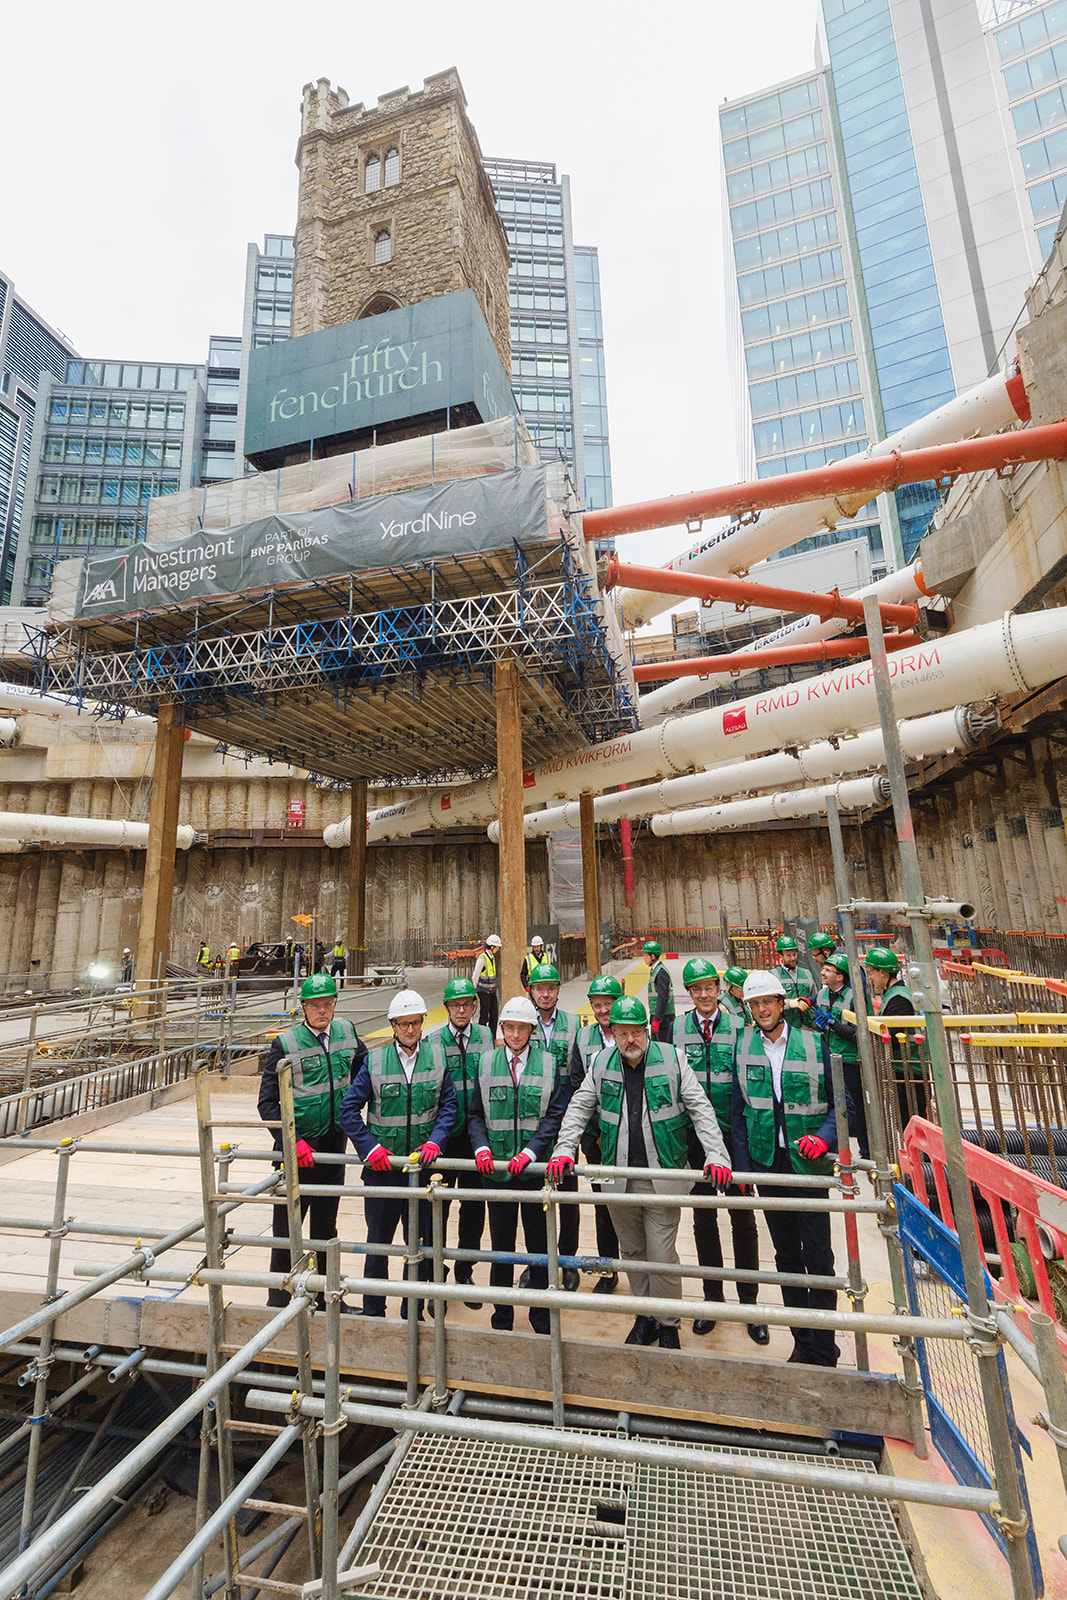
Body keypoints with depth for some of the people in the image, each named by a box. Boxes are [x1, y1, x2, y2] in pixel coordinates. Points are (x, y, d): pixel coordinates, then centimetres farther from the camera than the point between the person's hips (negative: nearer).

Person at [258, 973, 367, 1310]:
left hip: (334, 1145, 4)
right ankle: (278, 1301, 32)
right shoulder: (286, 1044, -15)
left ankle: (326, 1297, 36)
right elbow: (267, 1102, -12)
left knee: (326, 1227, 19)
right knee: (287, 1229, 11)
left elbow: (365, 1072, 13)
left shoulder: (346, 1031, -3)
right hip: (298, 1149, -4)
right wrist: (292, 1142, -21)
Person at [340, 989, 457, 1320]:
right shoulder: (375, 1060, -6)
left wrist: (434, 1142, -15)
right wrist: (370, 1148, -11)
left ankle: (412, 1313, 34)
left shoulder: (438, 1056, -5)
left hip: (422, 1164, 1)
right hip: (381, 1167, -1)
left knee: (421, 1243, 14)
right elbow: (349, 1107, -3)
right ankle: (372, 1312, 36)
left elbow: (449, 1105, -2)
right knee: (378, 1241, 15)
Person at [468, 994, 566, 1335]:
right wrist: (482, 1147, -12)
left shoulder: (547, 1064, -4)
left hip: (536, 1167, -1)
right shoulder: (487, 1064, 0)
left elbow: (554, 1115, -6)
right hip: (496, 1167, 1)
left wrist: (531, 1151, -16)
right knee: (501, 1243, 14)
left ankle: (541, 1319, 30)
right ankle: (501, 1317, 33)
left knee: (539, 1243, 10)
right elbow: (476, 1114, 4)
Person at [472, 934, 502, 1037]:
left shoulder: (492, 957, 8)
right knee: (484, 1016, -1)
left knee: (495, 1015, 11)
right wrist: (475, 991, -7)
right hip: (484, 992, -8)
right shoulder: (482, 959, -18)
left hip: (491, 991, 8)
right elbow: (475, 976, -14)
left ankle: (492, 1038, 21)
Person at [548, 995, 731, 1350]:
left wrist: (716, 1155, -16)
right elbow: (579, 1109, 4)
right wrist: (564, 1150, -6)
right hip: (617, 1177, 3)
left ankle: (668, 1324, 28)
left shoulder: (671, 1058, -7)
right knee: (632, 1252, 17)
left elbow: (700, 1109, -6)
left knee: (662, 1255, 3)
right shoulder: (601, 1063, 0)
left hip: (662, 1177, -3)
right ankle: (644, 1316, 39)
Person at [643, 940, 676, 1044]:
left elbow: (663, 997, -23)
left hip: (663, 1016, -10)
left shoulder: (661, 972, -18)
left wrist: (657, 1019, -23)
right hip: (656, 1015, 10)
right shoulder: (654, 970, 13)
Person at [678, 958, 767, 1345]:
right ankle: (713, 1298, 32)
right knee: (703, 1218, 14)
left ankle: (749, 1302, 28)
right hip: (695, 1132, 1)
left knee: (742, 1218, 10)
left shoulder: (738, 1026, -5)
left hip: (733, 1130, -1)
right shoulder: (677, 1029, -2)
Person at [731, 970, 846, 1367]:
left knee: (818, 1259, 4)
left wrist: (824, 1137, -18)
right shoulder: (743, 1045, -1)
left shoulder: (814, 1043, -8)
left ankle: (824, 1353, 23)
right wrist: (743, 1163, 3)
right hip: (766, 1162, 3)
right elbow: (738, 1108, 5)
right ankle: (802, 1342, 34)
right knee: (786, 1256, 16)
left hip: (808, 1163, -2)